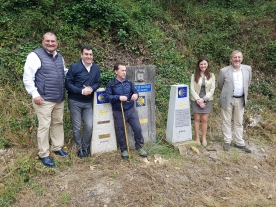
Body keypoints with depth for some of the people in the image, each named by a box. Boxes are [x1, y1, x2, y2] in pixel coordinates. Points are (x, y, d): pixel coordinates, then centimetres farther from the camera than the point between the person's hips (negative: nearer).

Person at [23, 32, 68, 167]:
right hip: (44, 99, -7)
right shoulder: (35, 55, -9)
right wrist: (35, 94, -16)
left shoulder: (60, 57, 13)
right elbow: (27, 77, -12)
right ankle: (43, 155, 12)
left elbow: (64, 72, 26)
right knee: (44, 126, -1)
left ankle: (57, 147, 31)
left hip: (59, 99, 7)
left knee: (58, 123, 15)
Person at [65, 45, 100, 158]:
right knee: (76, 127, 6)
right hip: (75, 102, -3)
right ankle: (79, 148, 25)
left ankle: (86, 147, 25)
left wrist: (91, 88, -15)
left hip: (88, 102, 4)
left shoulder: (96, 68, 1)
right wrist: (81, 91, -21)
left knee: (89, 126, 2)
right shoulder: (74, 67, -11)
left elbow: (98, 83, 7)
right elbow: (68, 84, -11)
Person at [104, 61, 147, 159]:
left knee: (138, 129, 1)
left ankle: (139, 147, 23)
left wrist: (135, 95, -16)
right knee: (120, 132, 9)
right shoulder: (111, 84, -7)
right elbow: (106, 97, -13)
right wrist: (118, 97, -24)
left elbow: (135, 92, 9)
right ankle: (124, 150, 29)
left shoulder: (129, 82, 3)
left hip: (131, 110, 3)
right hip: (118, 112, -2)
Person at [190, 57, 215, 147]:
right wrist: (198, 100, -12)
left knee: (204, 119, 3)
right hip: (196, 100, 0)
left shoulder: (211, 75, 2)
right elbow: (192, 89, -4)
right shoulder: (194, 75, -1)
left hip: (207, 100, 1)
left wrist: (203, 99, -11)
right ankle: (197, 138, 13)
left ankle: (204, 138, 16)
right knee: (197, 119, 3)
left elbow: (212, 90, -2)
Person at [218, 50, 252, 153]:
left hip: (240, 100, 3)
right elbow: (220, 86, 5)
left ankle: (239, 143, 20)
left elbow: (247, 83, 15)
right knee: (226, 121, 7)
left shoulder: (248, 69, 0)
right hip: (227, 100, -2)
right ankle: (227, 141, 20)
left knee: (239, 122, 11)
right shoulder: (224, 71, -9)